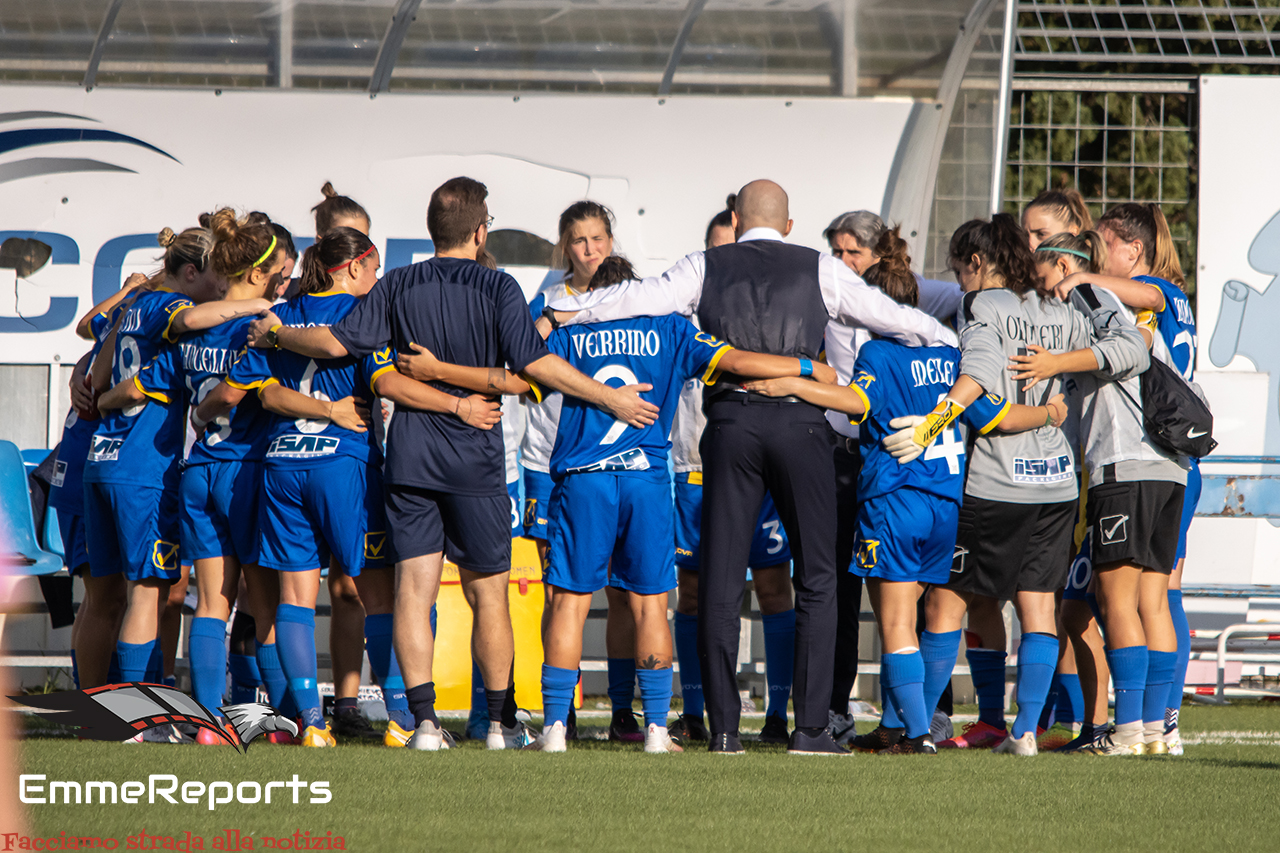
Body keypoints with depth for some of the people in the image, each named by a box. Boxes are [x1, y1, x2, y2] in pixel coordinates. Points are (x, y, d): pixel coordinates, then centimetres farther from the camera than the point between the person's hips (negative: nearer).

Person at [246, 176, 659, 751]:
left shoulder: (397, 287, 2)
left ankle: (424, 719, -9)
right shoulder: (497, 288, -5)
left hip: (408, 459, 2)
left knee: (414, 588, 0)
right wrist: (611, 399, -6)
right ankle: (500, 722, 13)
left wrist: (277, 335, 15)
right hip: (474, 458, -2)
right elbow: (535, 363, -13)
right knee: (487, 591, 8)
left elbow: (337, 343, -2)